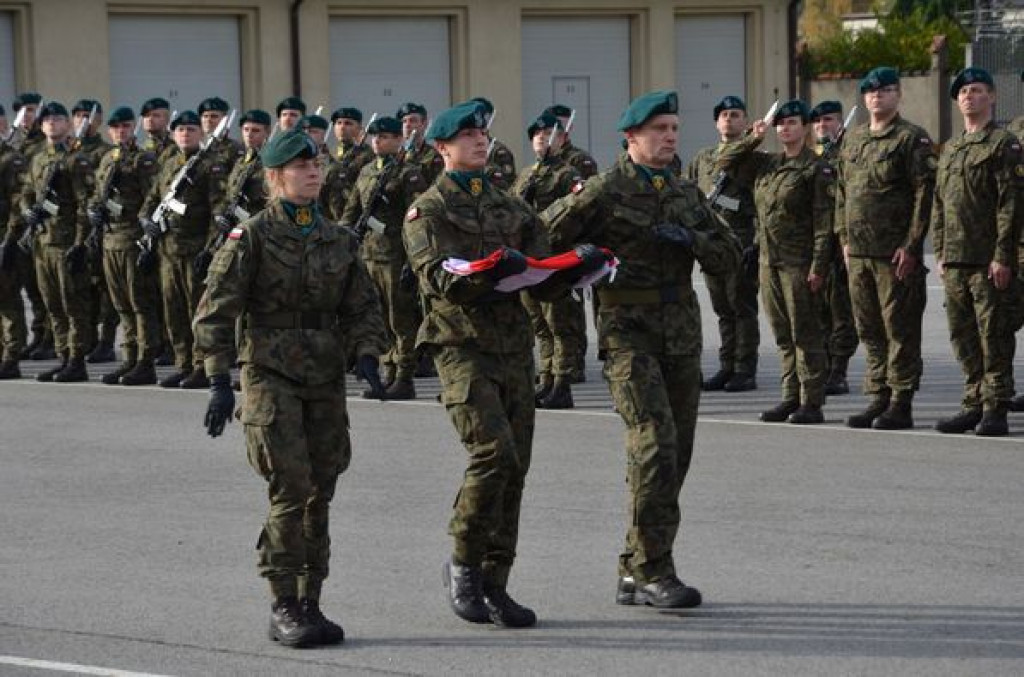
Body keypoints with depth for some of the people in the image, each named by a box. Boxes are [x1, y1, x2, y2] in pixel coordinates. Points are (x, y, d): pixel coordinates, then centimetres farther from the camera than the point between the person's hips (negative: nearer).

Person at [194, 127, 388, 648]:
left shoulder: (337, 240, 11)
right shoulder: (251, 237, -4)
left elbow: (362, 306, 15)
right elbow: (215, 312, -7)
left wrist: (366, 355, -3)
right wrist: (219, 381, -13)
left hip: (326, 379, 5)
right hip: (271, 375, -5)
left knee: (319, 494, 5)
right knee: (291, 489, -13)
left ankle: (310, 605, 14)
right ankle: (283, 609, -5)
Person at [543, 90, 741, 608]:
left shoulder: (686, 194, 14)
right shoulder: (603, 192, -4)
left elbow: (729, 257, 9)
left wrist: (690, 239, -7)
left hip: (682, 338, 6)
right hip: (629, 333, -6)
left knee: (674, 456, 7)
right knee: (655, 442, -19)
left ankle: (633, 574, 16)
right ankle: (653, 571, -13)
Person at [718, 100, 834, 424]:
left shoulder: (816, 169, -6)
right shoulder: (765, 163, 13)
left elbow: (823, 222, -11)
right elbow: (724, 161, 21)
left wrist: (818, 266, -17)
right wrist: (753, 139, 7)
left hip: (799, 262, -7)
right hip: (768, 260, 7)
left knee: (805, 334, -3)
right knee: (783, 336, 10)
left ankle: (812, 403, 0)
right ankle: (791, 397, 17)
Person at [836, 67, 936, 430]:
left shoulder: (912, 138, -5)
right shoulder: (853, 139, 16)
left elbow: (924, 194, -11)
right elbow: (842, 192, 22)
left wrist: (911, 246, -16)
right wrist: (844, 238, 12)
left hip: (896, 254, -7)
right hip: (859, 253, 7)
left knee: (900, 329, -2)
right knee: (870, 331, 11)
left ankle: (901, 405, 1)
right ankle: (878, 398, 18)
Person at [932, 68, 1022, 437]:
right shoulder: (950, 149, 19)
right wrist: (940, 252, 13)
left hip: (989, 261, -7)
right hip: (955, 260, 7)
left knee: (994, 335, -4)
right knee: (963, 336, 9)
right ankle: (974, 404, 16)